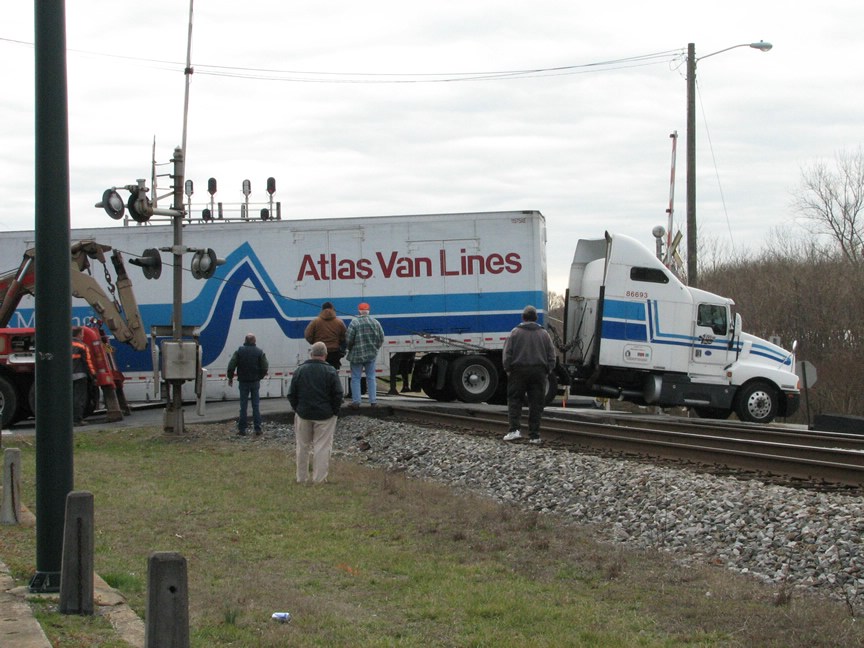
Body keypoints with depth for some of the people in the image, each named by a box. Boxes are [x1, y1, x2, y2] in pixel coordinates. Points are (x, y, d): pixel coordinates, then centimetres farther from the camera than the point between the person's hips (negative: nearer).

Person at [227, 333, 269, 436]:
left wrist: (230, 378, 5)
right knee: (256, 405, 6)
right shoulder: (259, 352, -3)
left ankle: (242, 429, 4)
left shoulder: (239, 351, -5)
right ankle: (257, 429, 5)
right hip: (255, 382, 1)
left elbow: (231, 366, -9)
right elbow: (265, 368, -6)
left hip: (243, 382, -1)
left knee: (243, 406, 4)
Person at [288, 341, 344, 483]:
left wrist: (297, 409, 12)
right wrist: (335, 411, 3)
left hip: (303, 414, 3)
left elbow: (291, 394, 2)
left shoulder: (300, 370, 0)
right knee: (322, 446, 2)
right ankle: (319, 478, -1)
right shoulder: (330, 371, -8)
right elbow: (338, 394, -9)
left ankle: (302, 478, 17)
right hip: (324, 415, -3)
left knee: (303, 446, 13)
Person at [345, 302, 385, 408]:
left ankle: (356, 402, -1)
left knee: (355, 378, 3)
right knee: (371, 377, 12)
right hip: (371, 354, 4)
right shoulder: (375, 322, 2)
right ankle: (373, 401, 11)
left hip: (357, 355, -4)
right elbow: (381, 338, 5)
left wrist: (350, 349, 7)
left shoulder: (354, 322, -13)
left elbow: (349, 339, -13)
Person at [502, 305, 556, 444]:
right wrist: (548, 371, 13)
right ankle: (534, 435, 3)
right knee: (536, 404, 4)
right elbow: (551, 355, 8)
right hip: (539, 372, 2)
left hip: (518, 371, -2)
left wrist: (508, 370, 6)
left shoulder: (515, 332, 0)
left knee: (514, 401, 6)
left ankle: (514, 429, -10)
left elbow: (507, 354, -3)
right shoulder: (544, 334, 8)